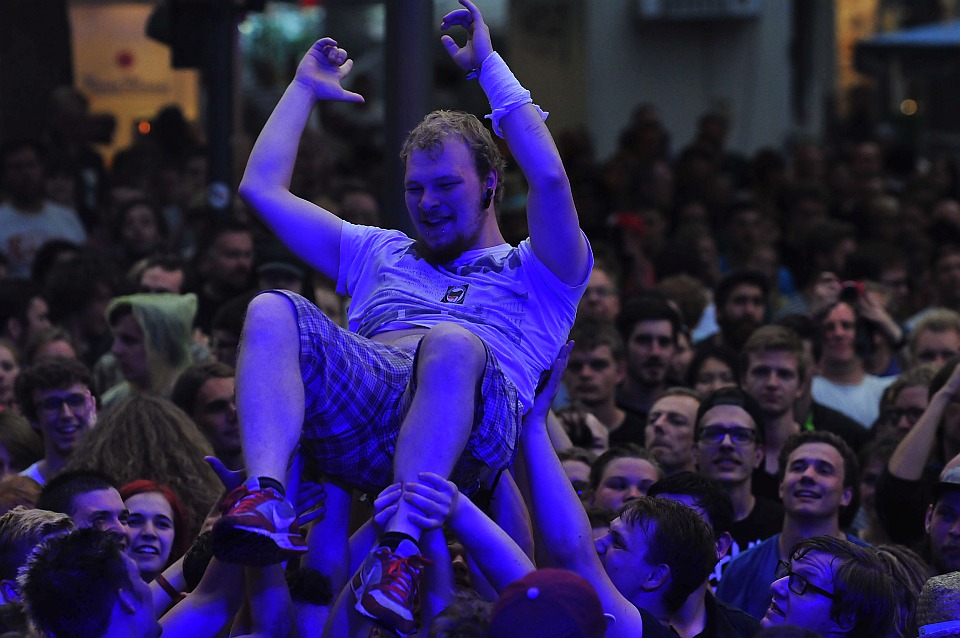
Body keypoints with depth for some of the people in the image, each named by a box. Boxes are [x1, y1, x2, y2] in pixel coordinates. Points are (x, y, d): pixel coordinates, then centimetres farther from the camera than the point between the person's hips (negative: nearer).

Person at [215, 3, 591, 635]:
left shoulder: (533, 273, 28)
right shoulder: (378, 256, 42)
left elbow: (550, 179, 7)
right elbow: (262, 188, 40)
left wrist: (490, 65, 13)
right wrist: (306, 88, 46)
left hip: (471, 427, -4)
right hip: (363, 398, 4)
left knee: (451, 342, -39)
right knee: (272, 311, -24)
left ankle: (401, 549, -50)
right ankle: (267, 500, -45)